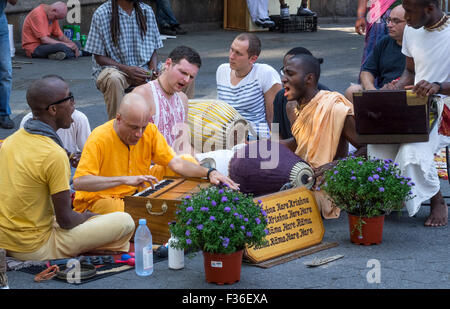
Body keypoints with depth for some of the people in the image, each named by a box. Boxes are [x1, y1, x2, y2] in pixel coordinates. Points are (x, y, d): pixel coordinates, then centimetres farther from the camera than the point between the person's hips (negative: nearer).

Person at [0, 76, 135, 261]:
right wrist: (87, 216, 4)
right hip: (35, 250, -9)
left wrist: (63, 197, 18)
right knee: (125, 222, -6)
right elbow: (65, 220, -17)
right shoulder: (54, 155, -23)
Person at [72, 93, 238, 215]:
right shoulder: (99, 139, -24)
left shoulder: (150, 131, -7)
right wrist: (125, 180, -42)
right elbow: (79, 182, -33)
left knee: (189, 161, 1)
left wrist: (209, 173, -23)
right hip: (100, 198, -6)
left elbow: (176, 164, -7)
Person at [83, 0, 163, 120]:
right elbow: (99, 57, -7)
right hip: (111, 68, -4)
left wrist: (154, 67, -10)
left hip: (143, 69, 4)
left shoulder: (147, 11, 9)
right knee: (114, 78, -39)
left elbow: (153, 49, 13)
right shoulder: (102, 14, -7)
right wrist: (127, 69, -21)